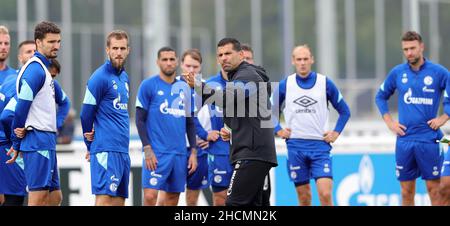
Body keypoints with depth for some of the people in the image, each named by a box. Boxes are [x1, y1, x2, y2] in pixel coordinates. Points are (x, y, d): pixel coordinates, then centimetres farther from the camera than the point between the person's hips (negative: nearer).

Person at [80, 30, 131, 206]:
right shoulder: (100, 77, -8)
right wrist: (91, 147, 4)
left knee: (119, 200, 6)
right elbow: (86, 114, -7)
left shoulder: (124, 77, 17)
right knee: (104, 199, -14)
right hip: (106, 151, -8)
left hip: (123, 151, 8)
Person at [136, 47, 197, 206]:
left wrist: (193, 152, 10)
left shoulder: (184, 88, 13)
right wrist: (147, 149, -13)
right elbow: (140, 120, -4)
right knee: (150, 196, -15)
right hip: (156, 152, -5)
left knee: (172, 197, 6)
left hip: (180, 153, 5)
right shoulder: (148, 85, -1)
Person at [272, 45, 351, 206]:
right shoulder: (284, 85, 4)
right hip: (295, 146, 1)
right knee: (304, 197, 5)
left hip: (320, 145, -1)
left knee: (325, 194, -14)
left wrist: (336, 133, 3)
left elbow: (344, 111, 12)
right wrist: (278, 130, 5)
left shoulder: (325, 83, 2)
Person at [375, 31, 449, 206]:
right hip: (404, 140, 3)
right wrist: (389, 122, 9)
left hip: (429, 139, -3)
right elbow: (380, 97, 19)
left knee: (434, 189, -2)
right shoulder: (397, 73, 6)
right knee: (406, 191, 6)